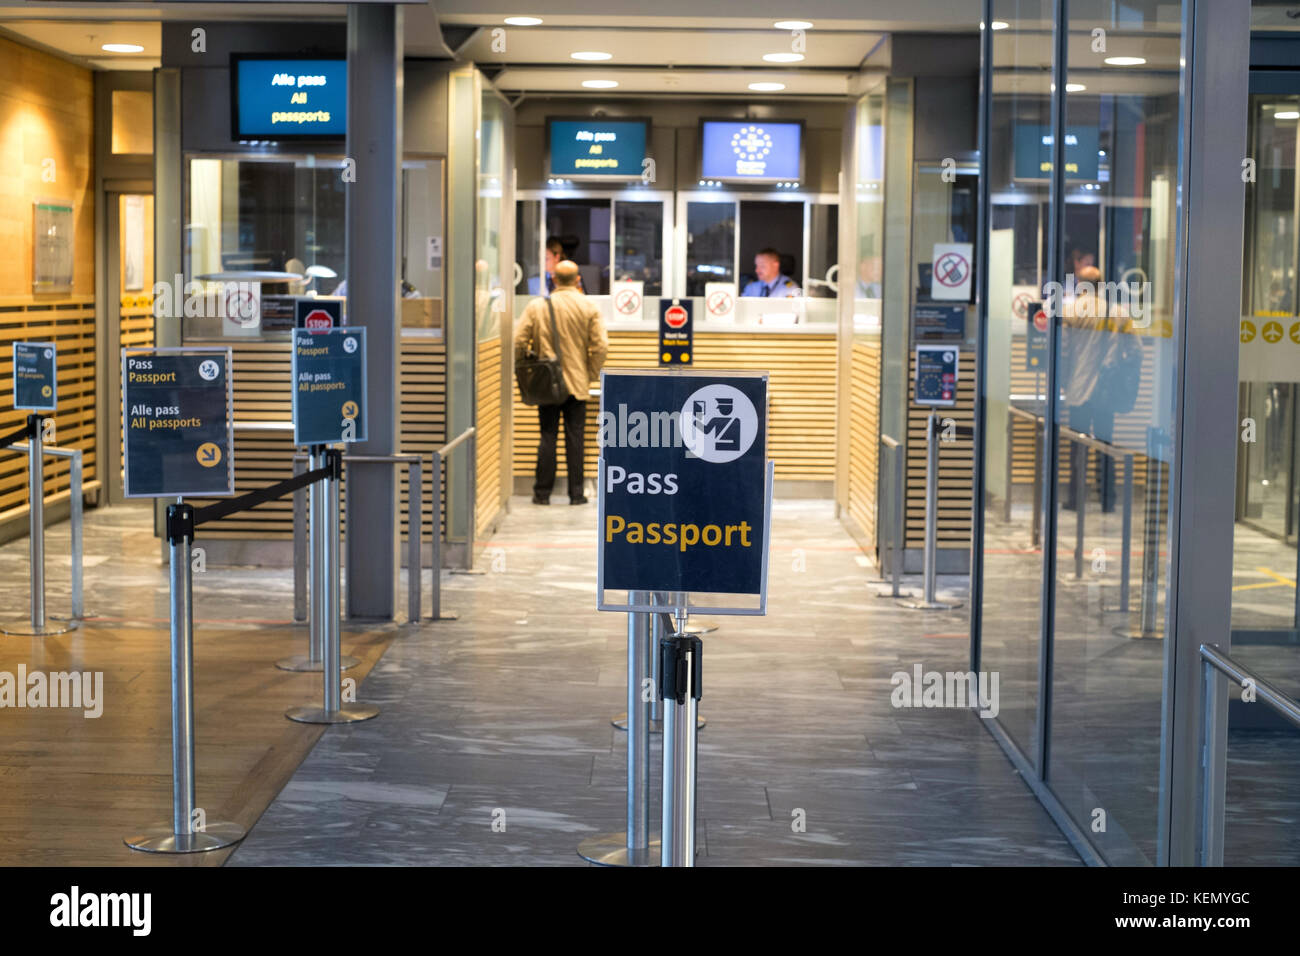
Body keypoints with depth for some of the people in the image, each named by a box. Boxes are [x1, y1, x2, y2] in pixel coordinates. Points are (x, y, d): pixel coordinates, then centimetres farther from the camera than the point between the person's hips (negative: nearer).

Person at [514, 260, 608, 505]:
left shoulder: (537, 306, -2)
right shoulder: (589, 307, -3)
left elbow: (519, 342, -4)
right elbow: (601, 346, -7)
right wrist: (592, 374, 5)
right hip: (577, 383, 0)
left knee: (548, 437, 6)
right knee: (574, 438, 4)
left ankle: (542, 492, 7)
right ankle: (576, 492, 5)